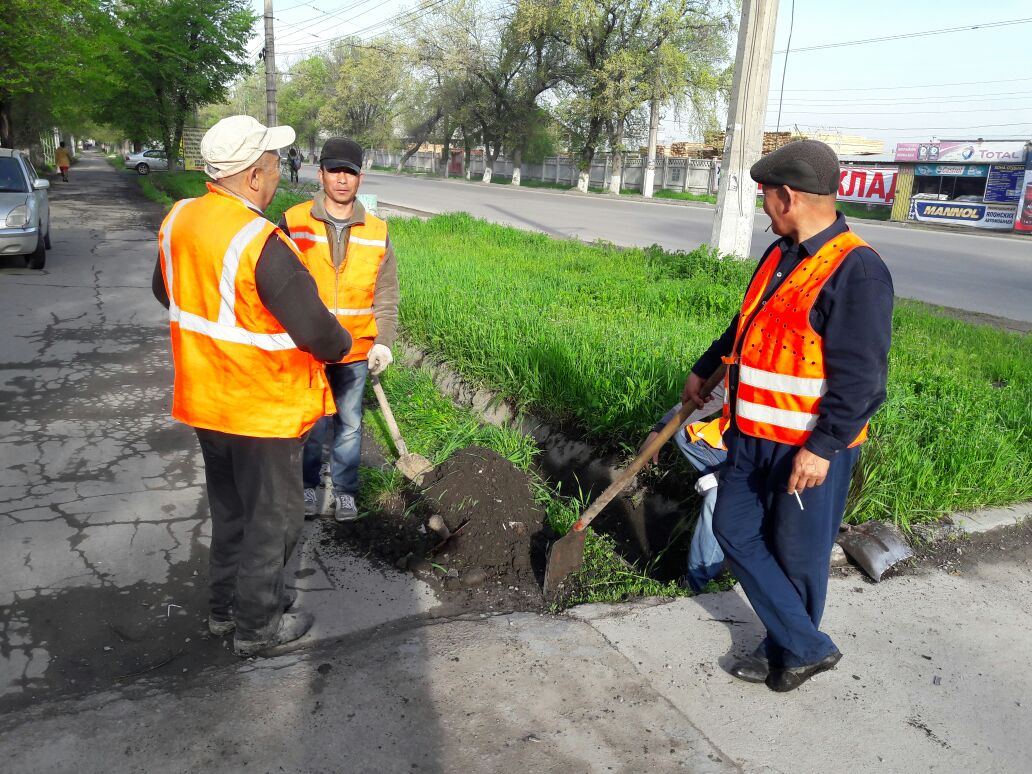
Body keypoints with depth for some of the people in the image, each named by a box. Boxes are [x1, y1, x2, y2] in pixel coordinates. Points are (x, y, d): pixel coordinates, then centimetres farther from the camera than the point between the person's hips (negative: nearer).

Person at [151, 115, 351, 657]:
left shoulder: (177, 221, -1)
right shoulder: (261, 243, -27)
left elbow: (167, 291, 15)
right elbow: (317, 331, -25)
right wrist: (341, 346, -4)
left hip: (204, 399, 8)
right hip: (264, 409, -8)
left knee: (229, 508, 24)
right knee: (271, 518, 11)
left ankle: (225, 607, 41)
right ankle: (257, 625, 27)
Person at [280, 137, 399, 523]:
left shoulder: (377, 231, 1)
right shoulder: (294, 222, -6)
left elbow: (386, 295, 3)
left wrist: (383, 342, -8)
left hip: (356, 351, 2)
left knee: (349, 424, 13)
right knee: (310, 423, 11)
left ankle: (344, 489, 31)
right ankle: (307, 484, 33)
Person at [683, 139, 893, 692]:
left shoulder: (855, 270, -19)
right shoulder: (781, 255, 9)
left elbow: (861, 377, -21)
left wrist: (821, 448, -23)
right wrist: (705, 369, 31)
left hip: (809, 447, -9)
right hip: (753, 433, 9)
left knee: (796, 555, 7)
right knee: (735, 530, 10)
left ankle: (794, 651, 30)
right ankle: (807, 646, 20)